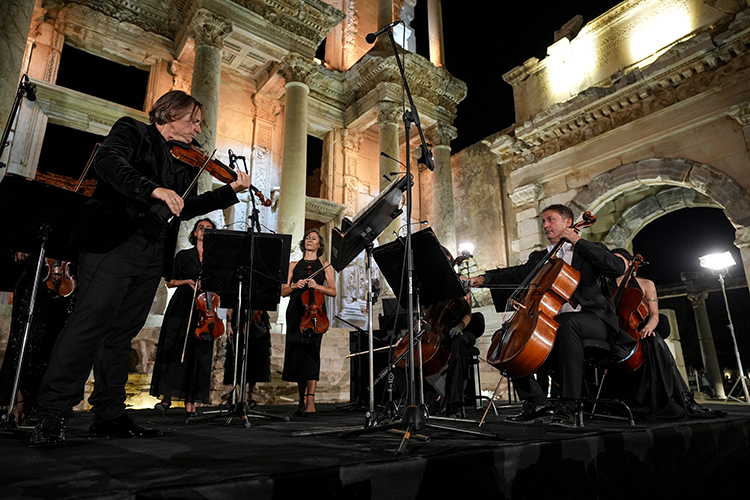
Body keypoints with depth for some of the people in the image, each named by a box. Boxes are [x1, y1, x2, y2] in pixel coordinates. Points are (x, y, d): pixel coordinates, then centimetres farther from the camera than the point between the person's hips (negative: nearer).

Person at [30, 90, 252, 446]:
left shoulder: (183, 164, 24)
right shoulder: (132, 131, 7)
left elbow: (188, 208, 18)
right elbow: (107, 162, -13)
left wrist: (232, 190, 14)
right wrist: (156, 190, -26)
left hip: (152, 257, 7)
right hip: (116, 242, -6)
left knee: (121, 333, 8)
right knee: (91, 320, -13)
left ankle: (109, 415, 12)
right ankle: (52, 416, -6)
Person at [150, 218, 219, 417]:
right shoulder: (183, 255, 11)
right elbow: (170, 282, 10)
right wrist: (187, 281, -7)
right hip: (181, 307, 0)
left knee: (198, 354, -3)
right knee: (174, 349, -4)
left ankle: (190, 402, 1)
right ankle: (167, 397, 5)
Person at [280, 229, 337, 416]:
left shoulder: (324, 265, 14)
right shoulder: (294, 265, 19)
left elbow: (333, 291, 7)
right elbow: (283, 291, 13)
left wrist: (317, 286, -9)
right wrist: (295, 285, -6)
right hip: (296, 311, 2)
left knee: (310, 350, -16)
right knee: (297, 352, 0)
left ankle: (310, 401, -18)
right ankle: (302, 400, 10)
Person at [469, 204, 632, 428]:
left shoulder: (589, 251, 9)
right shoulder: (539, 258, 22)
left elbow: (618, 268, -10)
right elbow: (516, 274, 9)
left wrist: (578, 241, -9)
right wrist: (484, 278, -8)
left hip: (594, 320, -5)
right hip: (552, 323, 6)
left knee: (568, 322, -39)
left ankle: (568, 408, -36)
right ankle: (537, 404, -9)